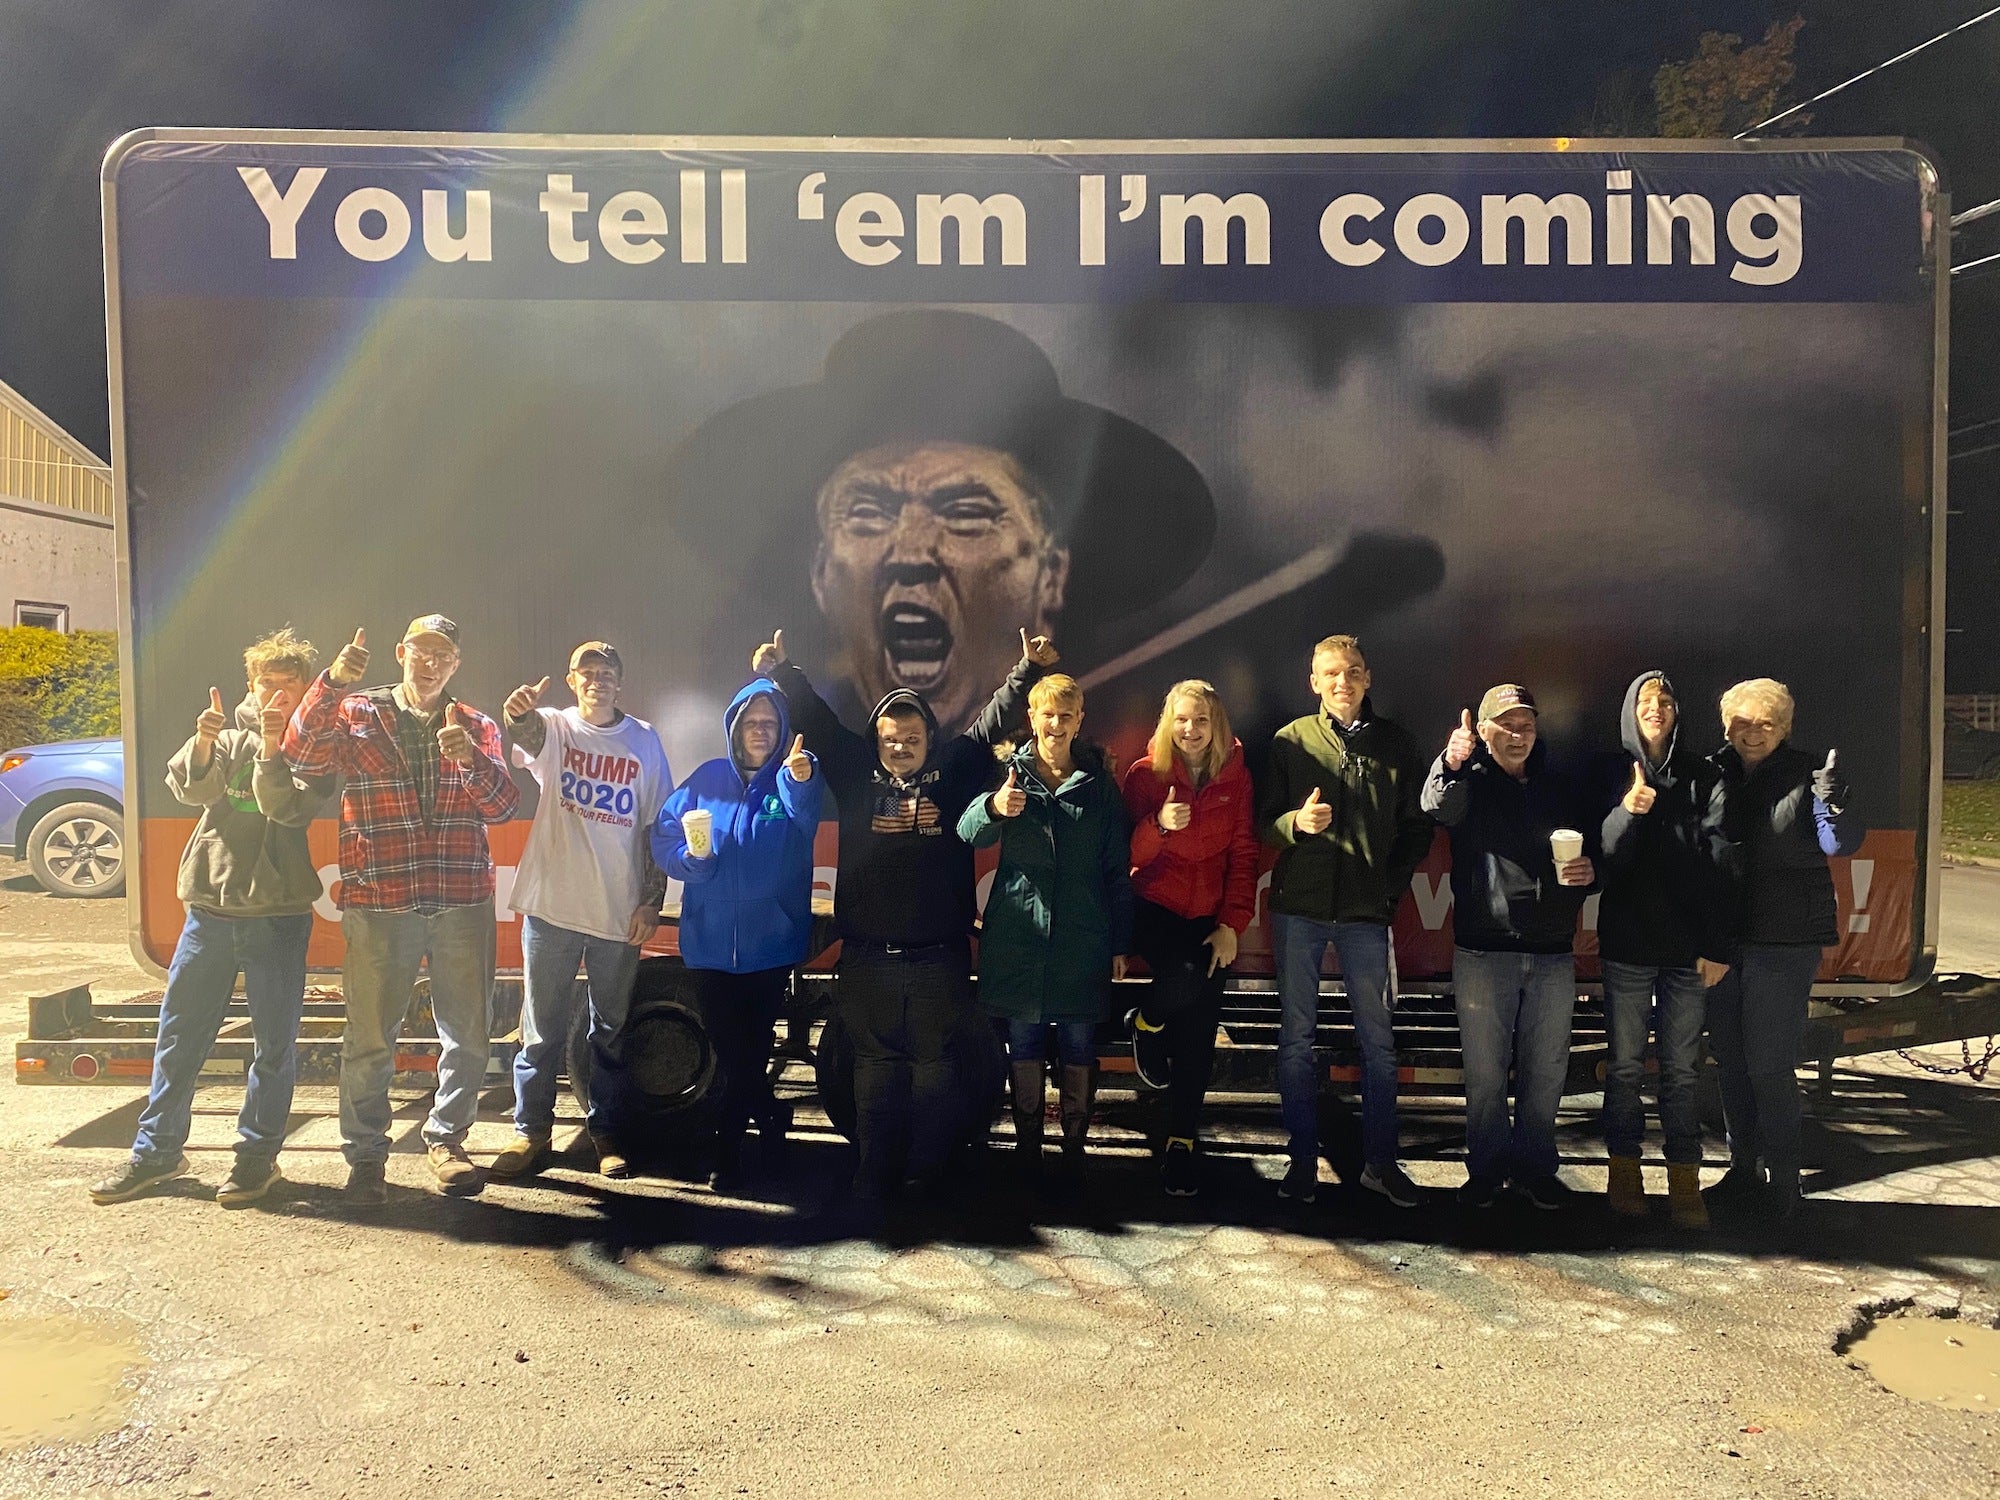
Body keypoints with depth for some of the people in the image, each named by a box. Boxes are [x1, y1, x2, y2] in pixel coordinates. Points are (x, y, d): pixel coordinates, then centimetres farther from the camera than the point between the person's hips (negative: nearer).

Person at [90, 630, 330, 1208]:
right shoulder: (228, 733, 10)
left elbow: (289, 809, -14)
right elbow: (191, 789, -7)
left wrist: (272, 747, -24)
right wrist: (203, 742, -25)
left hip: (279, 910, -3)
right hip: (211, 904, 3)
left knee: (275, 1039, 3)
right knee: (180, 1031, 9)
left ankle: (258, 1155, 15)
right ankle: (157, 1150, 23)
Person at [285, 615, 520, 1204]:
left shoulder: (477, 727, 11)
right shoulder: (356, 713, 7)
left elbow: (504, 806, -1)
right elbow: (301, 756, -11)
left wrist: (471, 760, -20)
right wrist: (334, 682, -22)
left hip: (463, 901, 2)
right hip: (378, 902, -2)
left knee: (467, 1033, 8)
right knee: (368, 1037, 1)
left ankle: (445, 1139, 26)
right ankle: (365, 1155, 18)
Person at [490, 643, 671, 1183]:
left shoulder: (644, 739, 6)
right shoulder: (554, 727, 2)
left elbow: (658, 826, 7)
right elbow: (527, 732, -24)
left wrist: (651, 902, 2)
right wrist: (519, 711, -48)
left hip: (619, 913, 1)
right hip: (552, 905, -1)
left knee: (611, 1031, 11)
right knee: (542, 1030, 6)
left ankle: (605, 1131, 24)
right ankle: (531, 1133, 19)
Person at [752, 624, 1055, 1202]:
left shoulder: (955, 770, 4)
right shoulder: (857, 773, 5)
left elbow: (997, 717, 4)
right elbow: (815, 717, 5)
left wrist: (1029, 670, -4)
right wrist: (780, 671, -3)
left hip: (939, 956, -1)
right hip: (866, 956, 1)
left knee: (934, 1063, 7)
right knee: (874, 1062, 9)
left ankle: (928, 1166, 18)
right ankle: (873, 1165, 20)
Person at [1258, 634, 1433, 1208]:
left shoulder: (1395, 742, 5)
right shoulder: (1291, 740, 2)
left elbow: (1418, 827, 9)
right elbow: (1263, 822, 2)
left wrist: (1392, 886, -1)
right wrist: (1296, 822, -19)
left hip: (1367, 910, 1)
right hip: (1299, 906, 0)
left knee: (1378, 1041, 7)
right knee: (1296, 1038, 5)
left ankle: (1381, 1161, 20)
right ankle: (1303, 1160, 17)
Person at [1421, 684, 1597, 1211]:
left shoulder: (1564, 791, 13)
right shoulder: (1468, 783, 2)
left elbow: (1598, 859, 20)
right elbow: (1438, 807, -23)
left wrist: (1590, 871, -5)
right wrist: (1451, 764, -45)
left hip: (1553, 954, 3)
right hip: (1482, 953, -3)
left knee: (1546, 1071, 10)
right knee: (1485, 1072, 4)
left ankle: (1536, 1167, 25)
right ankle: (1486, 1169, 18)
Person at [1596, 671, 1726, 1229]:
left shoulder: (1701, 776, 4)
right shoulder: (1613, 775, 3)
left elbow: (1713, 864, 1)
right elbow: (1601, 854, -5)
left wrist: (1714, 945, -5)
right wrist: (1627, 811, -25)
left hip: (1685, 943, 0)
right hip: (1627, 941, 0)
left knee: (1681, 1069, 3)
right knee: (1625, 1065, 6)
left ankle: (1685, 1185, 9)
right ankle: (1625, 1177, 16)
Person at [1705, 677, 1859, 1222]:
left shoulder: (1805, 777, -7)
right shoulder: (1714, 775, 4)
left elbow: (1841, 843, -18)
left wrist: (1833, 803, -38)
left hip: (1785, 942, -4)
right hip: (1723, 940, 5)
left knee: (1769, 1064, -2)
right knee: (1731, 1061, 12)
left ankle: (1782, 1180, 13)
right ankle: (1744, 1168, 27)